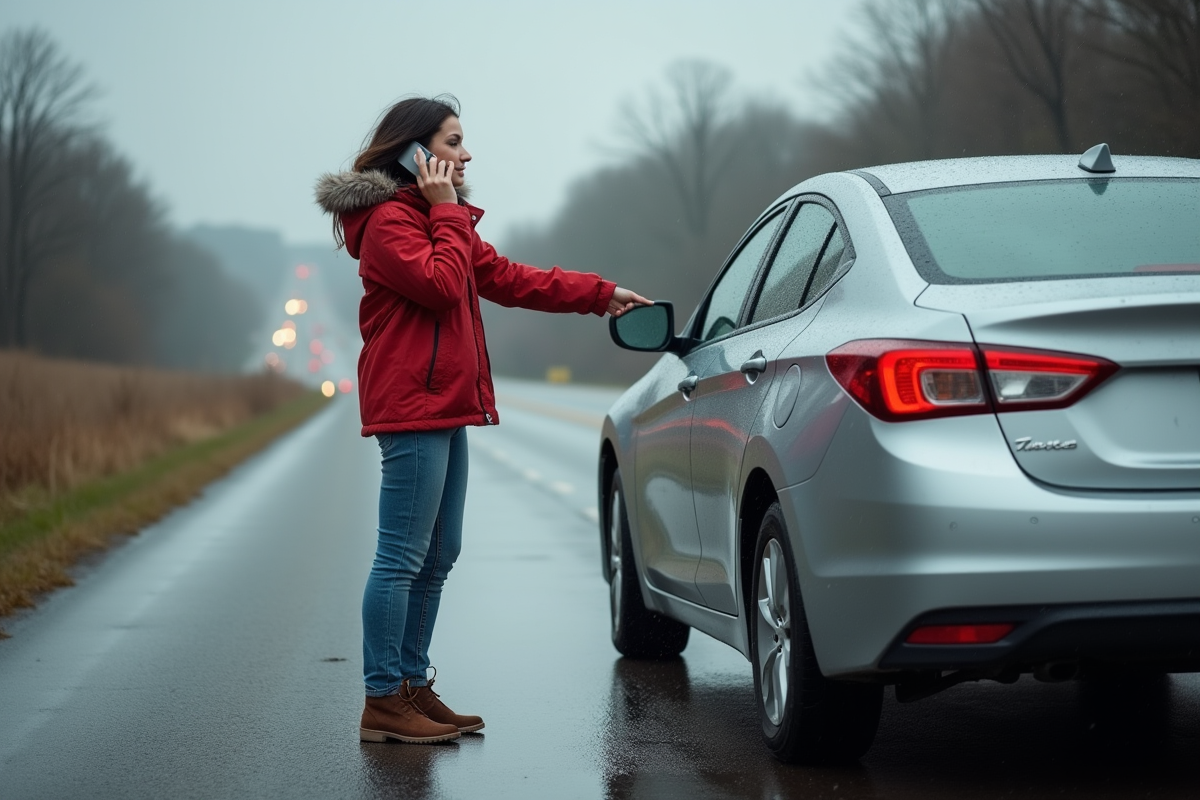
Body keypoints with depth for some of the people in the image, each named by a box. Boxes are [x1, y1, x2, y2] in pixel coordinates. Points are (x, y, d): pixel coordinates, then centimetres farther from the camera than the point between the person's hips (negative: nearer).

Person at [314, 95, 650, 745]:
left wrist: (601, 295, 25)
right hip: (411, 407, -11)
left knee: (437, 557, 13)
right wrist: (446, 211, -12)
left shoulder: (437, 219, 23)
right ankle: (383, 702, -6)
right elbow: (443, 284, -22)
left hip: (444, 408, 11)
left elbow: (507, 278, 25)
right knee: (402, 560, -9)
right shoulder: (388, 219, -10)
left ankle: (411, 686, 20)